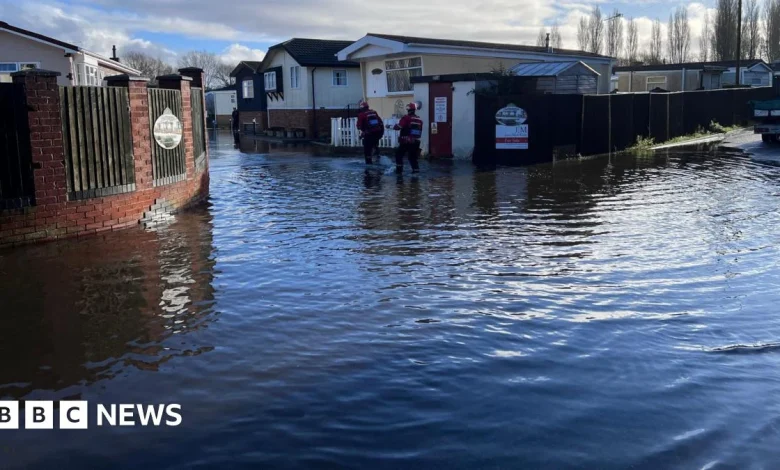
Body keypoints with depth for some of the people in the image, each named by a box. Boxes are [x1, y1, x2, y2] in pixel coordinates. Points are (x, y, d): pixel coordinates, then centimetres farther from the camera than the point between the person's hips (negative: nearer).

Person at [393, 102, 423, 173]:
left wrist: (394, 126, 6)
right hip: (416, 142, 5)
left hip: (406, 141, -5)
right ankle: (416, 169, 3)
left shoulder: (406, 118, -11)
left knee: (399, 154, 10)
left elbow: (398, 127, -14)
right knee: (413, 156, 13)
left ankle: (399, 169, 7)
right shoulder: (419, 119, 10)